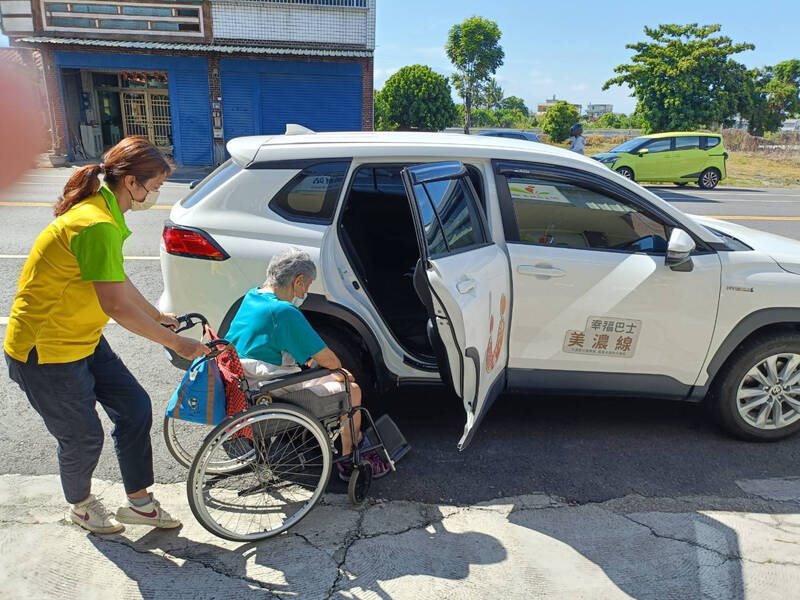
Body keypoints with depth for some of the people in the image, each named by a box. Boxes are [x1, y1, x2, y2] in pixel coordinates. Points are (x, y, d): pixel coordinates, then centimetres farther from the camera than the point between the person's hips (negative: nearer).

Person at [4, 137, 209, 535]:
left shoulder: (103, 210, 4)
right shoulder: (97, 225, -29)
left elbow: (117, 280, 15)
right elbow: (117, 306, -30)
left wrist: (157, 315, 23)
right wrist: (176, 343, -23)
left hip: (82, 339, 9)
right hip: (46, 353, -9)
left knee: (135, 408, 9)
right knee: (83, 436, 9)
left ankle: (138, 502, 25)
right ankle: (81, 505, 40)